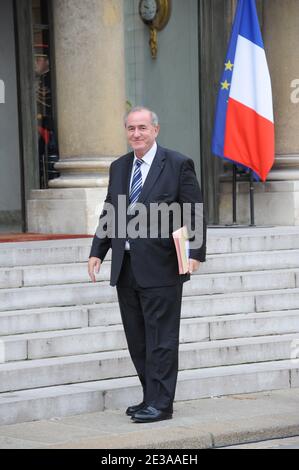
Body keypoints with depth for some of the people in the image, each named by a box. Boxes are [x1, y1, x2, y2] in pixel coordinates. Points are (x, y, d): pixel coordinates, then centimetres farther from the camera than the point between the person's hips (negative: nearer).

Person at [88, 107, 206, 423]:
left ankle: (160, 404, 1)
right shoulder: (118, 167, 14)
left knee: (161, 338, -3)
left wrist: (196, 252, -16)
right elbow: (109, 213, 18)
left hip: (160, 267, -6)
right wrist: (97, 252, 8)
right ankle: (152, 398, 21)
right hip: (125, 268, 6)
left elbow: (195, 213, -6)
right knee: (137, 340, 11)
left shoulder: (178, 165, -3)